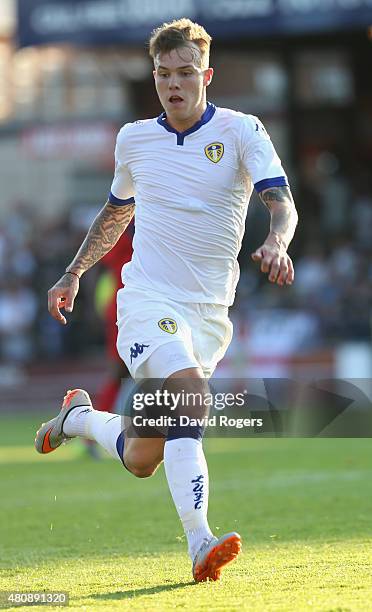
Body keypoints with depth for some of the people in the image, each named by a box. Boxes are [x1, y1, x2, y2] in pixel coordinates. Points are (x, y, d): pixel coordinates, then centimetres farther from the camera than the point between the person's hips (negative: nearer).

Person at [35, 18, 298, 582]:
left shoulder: (242, 132, 0)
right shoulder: (133, 139, 8)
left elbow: (282, 202, -12)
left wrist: (276, 243, -33)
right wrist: (74, 273, 26)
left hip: (210, 312, 1)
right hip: (148, 298, -1)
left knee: (142, 460, 0)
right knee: (191, 391, -31)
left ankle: (80, 417, 31)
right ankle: (200, 543, -33)